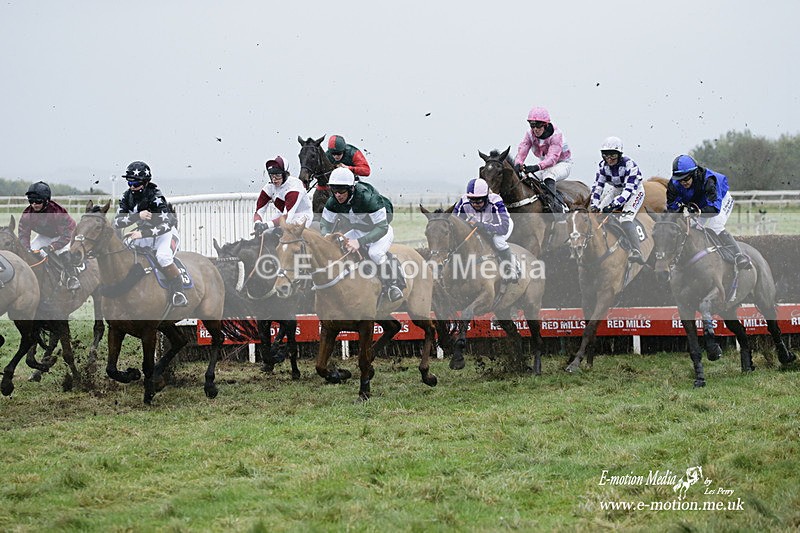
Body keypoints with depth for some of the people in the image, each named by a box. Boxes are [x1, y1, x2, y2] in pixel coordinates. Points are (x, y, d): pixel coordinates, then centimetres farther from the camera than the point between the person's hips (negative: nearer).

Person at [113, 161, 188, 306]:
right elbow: (117, 222, -14)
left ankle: (178, 292, -22)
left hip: (165, 234, -7)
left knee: (163, 256, -35)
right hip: (144, 234, 7)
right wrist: (137, 216, -32)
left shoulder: (155, 198, -26)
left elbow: (166, 225, -32)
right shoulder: (127, 197, -8)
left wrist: (142, 233, -41)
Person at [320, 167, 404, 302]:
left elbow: (382, 228, -36)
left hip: (381, 230, -6)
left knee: (375, 253, -35)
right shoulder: (333, 202, -17)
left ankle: (394, 284, -14)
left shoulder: (368, 198, -36)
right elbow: (325, 225, -4)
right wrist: (327, 237, -29)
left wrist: (360, 242, -48)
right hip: (358, 231, 6)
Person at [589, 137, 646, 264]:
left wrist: (613, 204, -46)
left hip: (634, 191, -6)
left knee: (625, 219, -30)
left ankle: (636, 252, -35)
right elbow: (598, 186, -12)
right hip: (616, 190, 6)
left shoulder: (629, 165, -31)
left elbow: (628, 190, -36)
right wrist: (594, 205, -28)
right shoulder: (603, 165, -13)